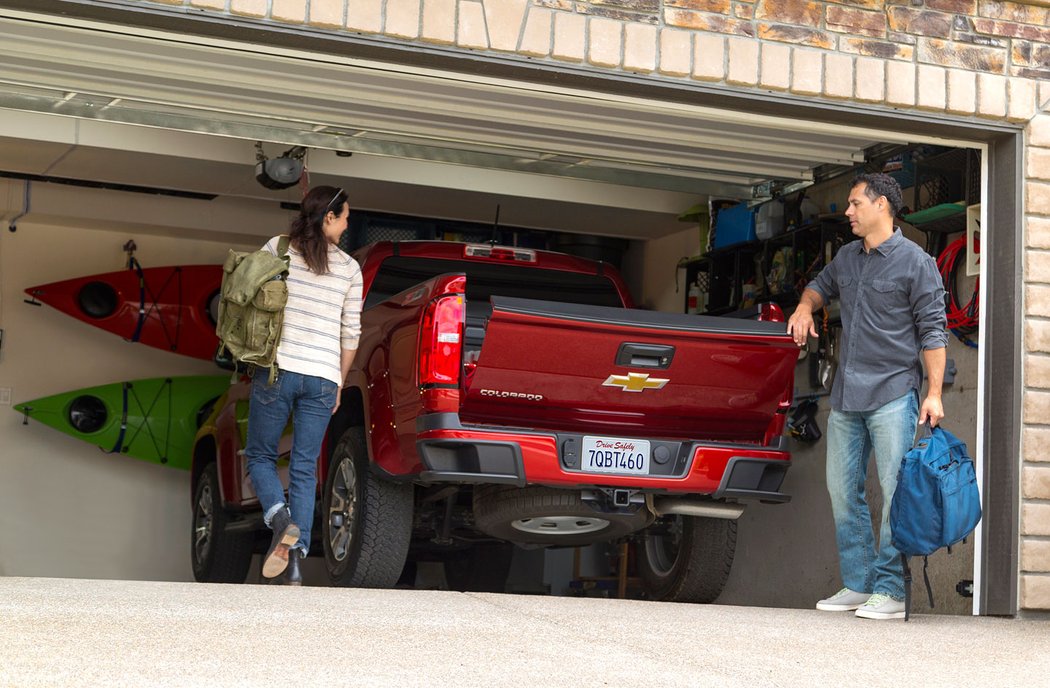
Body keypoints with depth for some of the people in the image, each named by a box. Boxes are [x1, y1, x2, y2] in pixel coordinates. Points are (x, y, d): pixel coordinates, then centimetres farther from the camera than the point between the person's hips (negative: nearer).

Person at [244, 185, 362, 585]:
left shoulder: (276, 249, 2)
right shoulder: (349, 269, 6)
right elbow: (350, 334, 9)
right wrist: (339, 383, 19)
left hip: (277, 370, -1)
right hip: (323, 378, 1)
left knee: (259, 455, 12)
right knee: (304, 470, 6)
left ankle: (280, 517, -15)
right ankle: (296, 555, -4)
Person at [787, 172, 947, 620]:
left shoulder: (915, 262, -4)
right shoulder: (846, 258, 15)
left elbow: (933, 331, -5)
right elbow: (822, 285, 36)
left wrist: (934, 393, -11)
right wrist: (805, 306, 12)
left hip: (892, 394, -7)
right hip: (846, 397, 7)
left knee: (896, 492, -7)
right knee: (842, 489, 7)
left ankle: (890, 591, -5)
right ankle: (858, 584, 14)